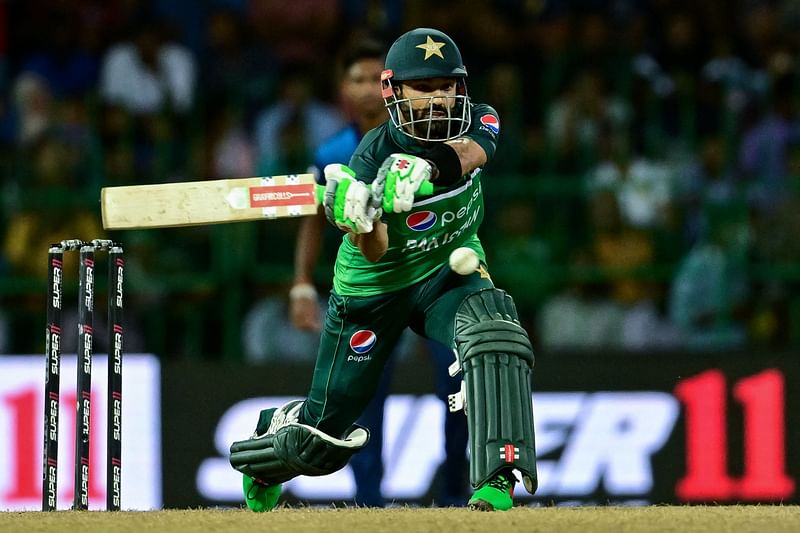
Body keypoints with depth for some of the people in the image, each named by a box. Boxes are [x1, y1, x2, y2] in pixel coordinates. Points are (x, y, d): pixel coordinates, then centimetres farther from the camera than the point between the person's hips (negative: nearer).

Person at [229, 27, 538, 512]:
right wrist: (360, 220, -55)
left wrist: (422, 172, -58)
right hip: (375, 284, -2)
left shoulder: (480, 123, -15)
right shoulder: (374, 155, -25)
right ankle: (265, 445, 41)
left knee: (492, 330, -33)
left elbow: (464, 156, -39)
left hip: (447, 269, 2)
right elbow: (374, 251, -34)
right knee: (326, 436, 4)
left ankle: (497, 480, -32)